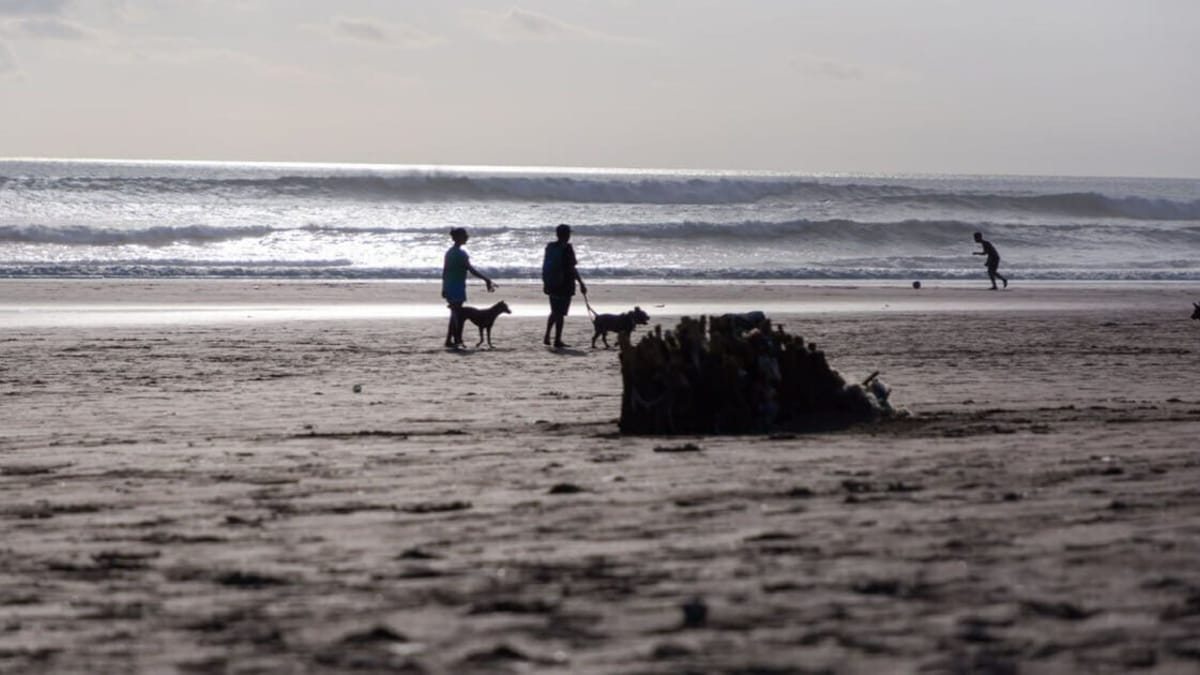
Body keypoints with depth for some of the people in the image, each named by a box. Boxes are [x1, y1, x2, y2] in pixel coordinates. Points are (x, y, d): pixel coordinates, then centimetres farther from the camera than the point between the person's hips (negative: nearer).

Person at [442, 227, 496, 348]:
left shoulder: (449, 252, 12)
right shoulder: (461, 253, -14)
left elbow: (444, 271, 16)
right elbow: (471, 269, -20)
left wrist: (444, 289, 21)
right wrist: (486, 279, -20)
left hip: (449, 287, 9)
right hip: (458, 288, -9)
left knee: (455, 315, 15)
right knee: (458, 315, -6)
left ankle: (449, 340, 17)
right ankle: (457, 341, -6)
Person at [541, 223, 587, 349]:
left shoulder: (550, 247, 6)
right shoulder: (567, 248, -14)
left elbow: (545, 266, 12)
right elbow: (572, 268, -17)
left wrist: (545, 283, 22)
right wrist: (581, 283, -12)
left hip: (551, 285, 6)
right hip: (565, 285, -6)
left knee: (554, 312, 20)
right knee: (560, 313, 0)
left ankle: (547, 337, 16)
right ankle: (557, 341, 3)